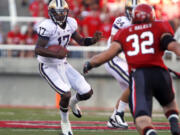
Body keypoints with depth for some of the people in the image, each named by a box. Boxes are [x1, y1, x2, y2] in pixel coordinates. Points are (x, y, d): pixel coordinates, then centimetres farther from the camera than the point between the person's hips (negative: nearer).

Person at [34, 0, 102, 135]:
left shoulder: (70, 23, -4)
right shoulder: (47, 26, -26)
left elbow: (81, 41, 6)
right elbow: (38, 49, -28)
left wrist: (94, 39, -14)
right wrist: (56, 54, -42)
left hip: (63, 64, 7)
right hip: (48, 67, -7)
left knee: (87, 92, 1)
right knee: (66, 94, -21)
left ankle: (73, 102, 37)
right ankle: (65, 121, 8)